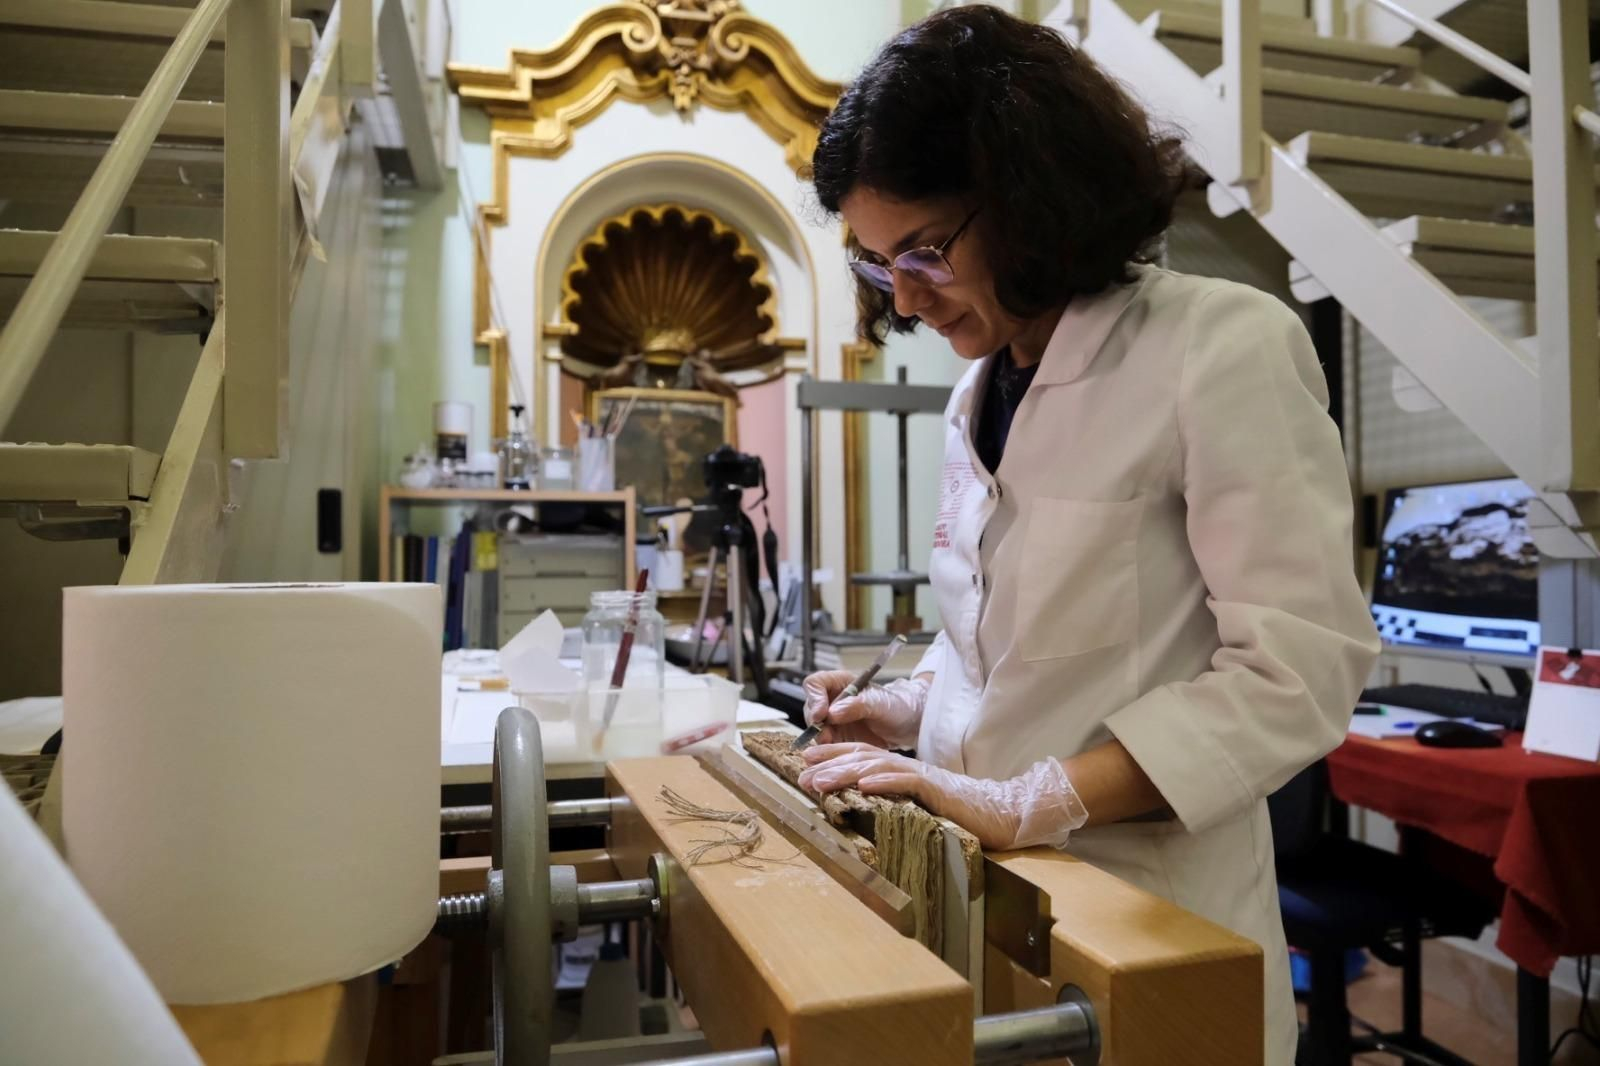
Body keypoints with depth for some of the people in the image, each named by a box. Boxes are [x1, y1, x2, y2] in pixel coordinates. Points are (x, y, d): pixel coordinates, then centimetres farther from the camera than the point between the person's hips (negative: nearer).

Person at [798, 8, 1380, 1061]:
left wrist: (1024, 803, -25)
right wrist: (905, 710, -1)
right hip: (987, 893, 6)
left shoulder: (1223, 345, -14)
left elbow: (1294, 672, -19)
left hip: (1141, 921, -6)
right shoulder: (980, 393, 7)